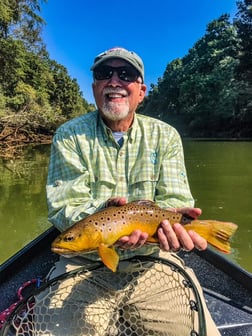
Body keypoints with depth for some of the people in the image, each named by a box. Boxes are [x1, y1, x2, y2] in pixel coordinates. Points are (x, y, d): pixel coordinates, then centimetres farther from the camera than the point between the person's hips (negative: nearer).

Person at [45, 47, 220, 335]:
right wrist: (102, 214, -32)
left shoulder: (165, 136, 0)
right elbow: (62, 207, -11)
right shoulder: (69, 135, -4)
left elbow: (175, 199, -7)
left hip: (153, 257, 1)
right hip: (83, 260, 0)